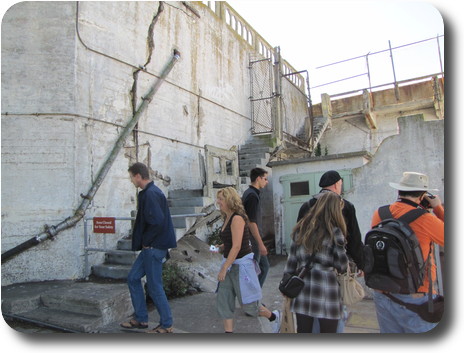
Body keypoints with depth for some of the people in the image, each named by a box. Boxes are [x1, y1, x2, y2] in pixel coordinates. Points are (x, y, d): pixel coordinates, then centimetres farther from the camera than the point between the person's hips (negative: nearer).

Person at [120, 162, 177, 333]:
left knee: (154, 286, 1)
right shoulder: (151, 191, 13)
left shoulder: (150, 194, -19)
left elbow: (157, 221, -28)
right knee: (133, 278, 18)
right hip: (151, 247, 11)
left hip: (154, 247, -10)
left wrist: (146, 241, -14)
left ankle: (166, 325, 17)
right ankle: (141, 319, 29)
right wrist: (145, 242, 12)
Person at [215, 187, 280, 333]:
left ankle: (274, 317, 30)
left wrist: (224, 268, -22)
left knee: (248, 305, 6)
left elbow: (237, 246, -24)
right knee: (222, 302, 6)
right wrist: (219, 248, 7)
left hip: (242, 264, -8)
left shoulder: (237, 218, -20)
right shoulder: (227, 218, 7)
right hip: (230, 264, 8)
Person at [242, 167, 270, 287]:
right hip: (253, 241, -10)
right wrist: (260, 243, -20)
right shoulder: (252, 196, -19)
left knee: (264, 266, 16)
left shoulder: (249, 193, 12)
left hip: (254, 240, 10)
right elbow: (251, 222, -23)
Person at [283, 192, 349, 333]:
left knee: (303, 330, 15)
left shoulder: (300, 229, 5)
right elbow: (342, 265, -5)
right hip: (326, 292, -4)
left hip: (302, 291, 4)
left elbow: (291, 261, 7)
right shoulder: (334, 232, -7)